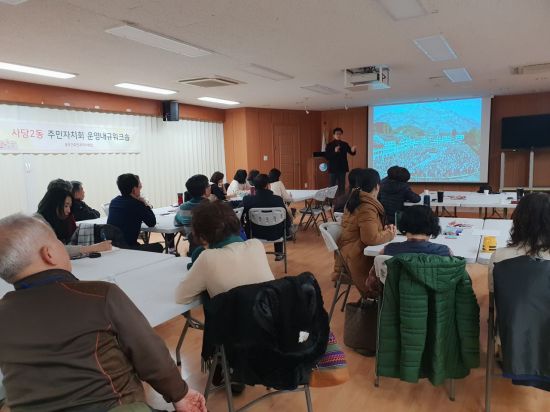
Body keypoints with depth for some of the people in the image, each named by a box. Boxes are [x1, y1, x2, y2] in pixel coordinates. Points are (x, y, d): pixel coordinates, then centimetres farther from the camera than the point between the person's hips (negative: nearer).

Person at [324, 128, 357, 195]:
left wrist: (353, 151, -26)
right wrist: (334, 152, -25)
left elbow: (351, 153, -3)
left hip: (342, 168, 3)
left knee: (342, 186, 7)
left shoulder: (344, 144, 5)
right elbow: (327, 157, -11)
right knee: (332, 186, 4)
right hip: (333, 169, -2)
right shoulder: (329, 145, -3)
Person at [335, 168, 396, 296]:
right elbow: (371, 238, -26)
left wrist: (384, 230, 4)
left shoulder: (356, 200, 9)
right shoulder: (367, 208, -20)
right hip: (358, 259, -9)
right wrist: (389, 234, -9)